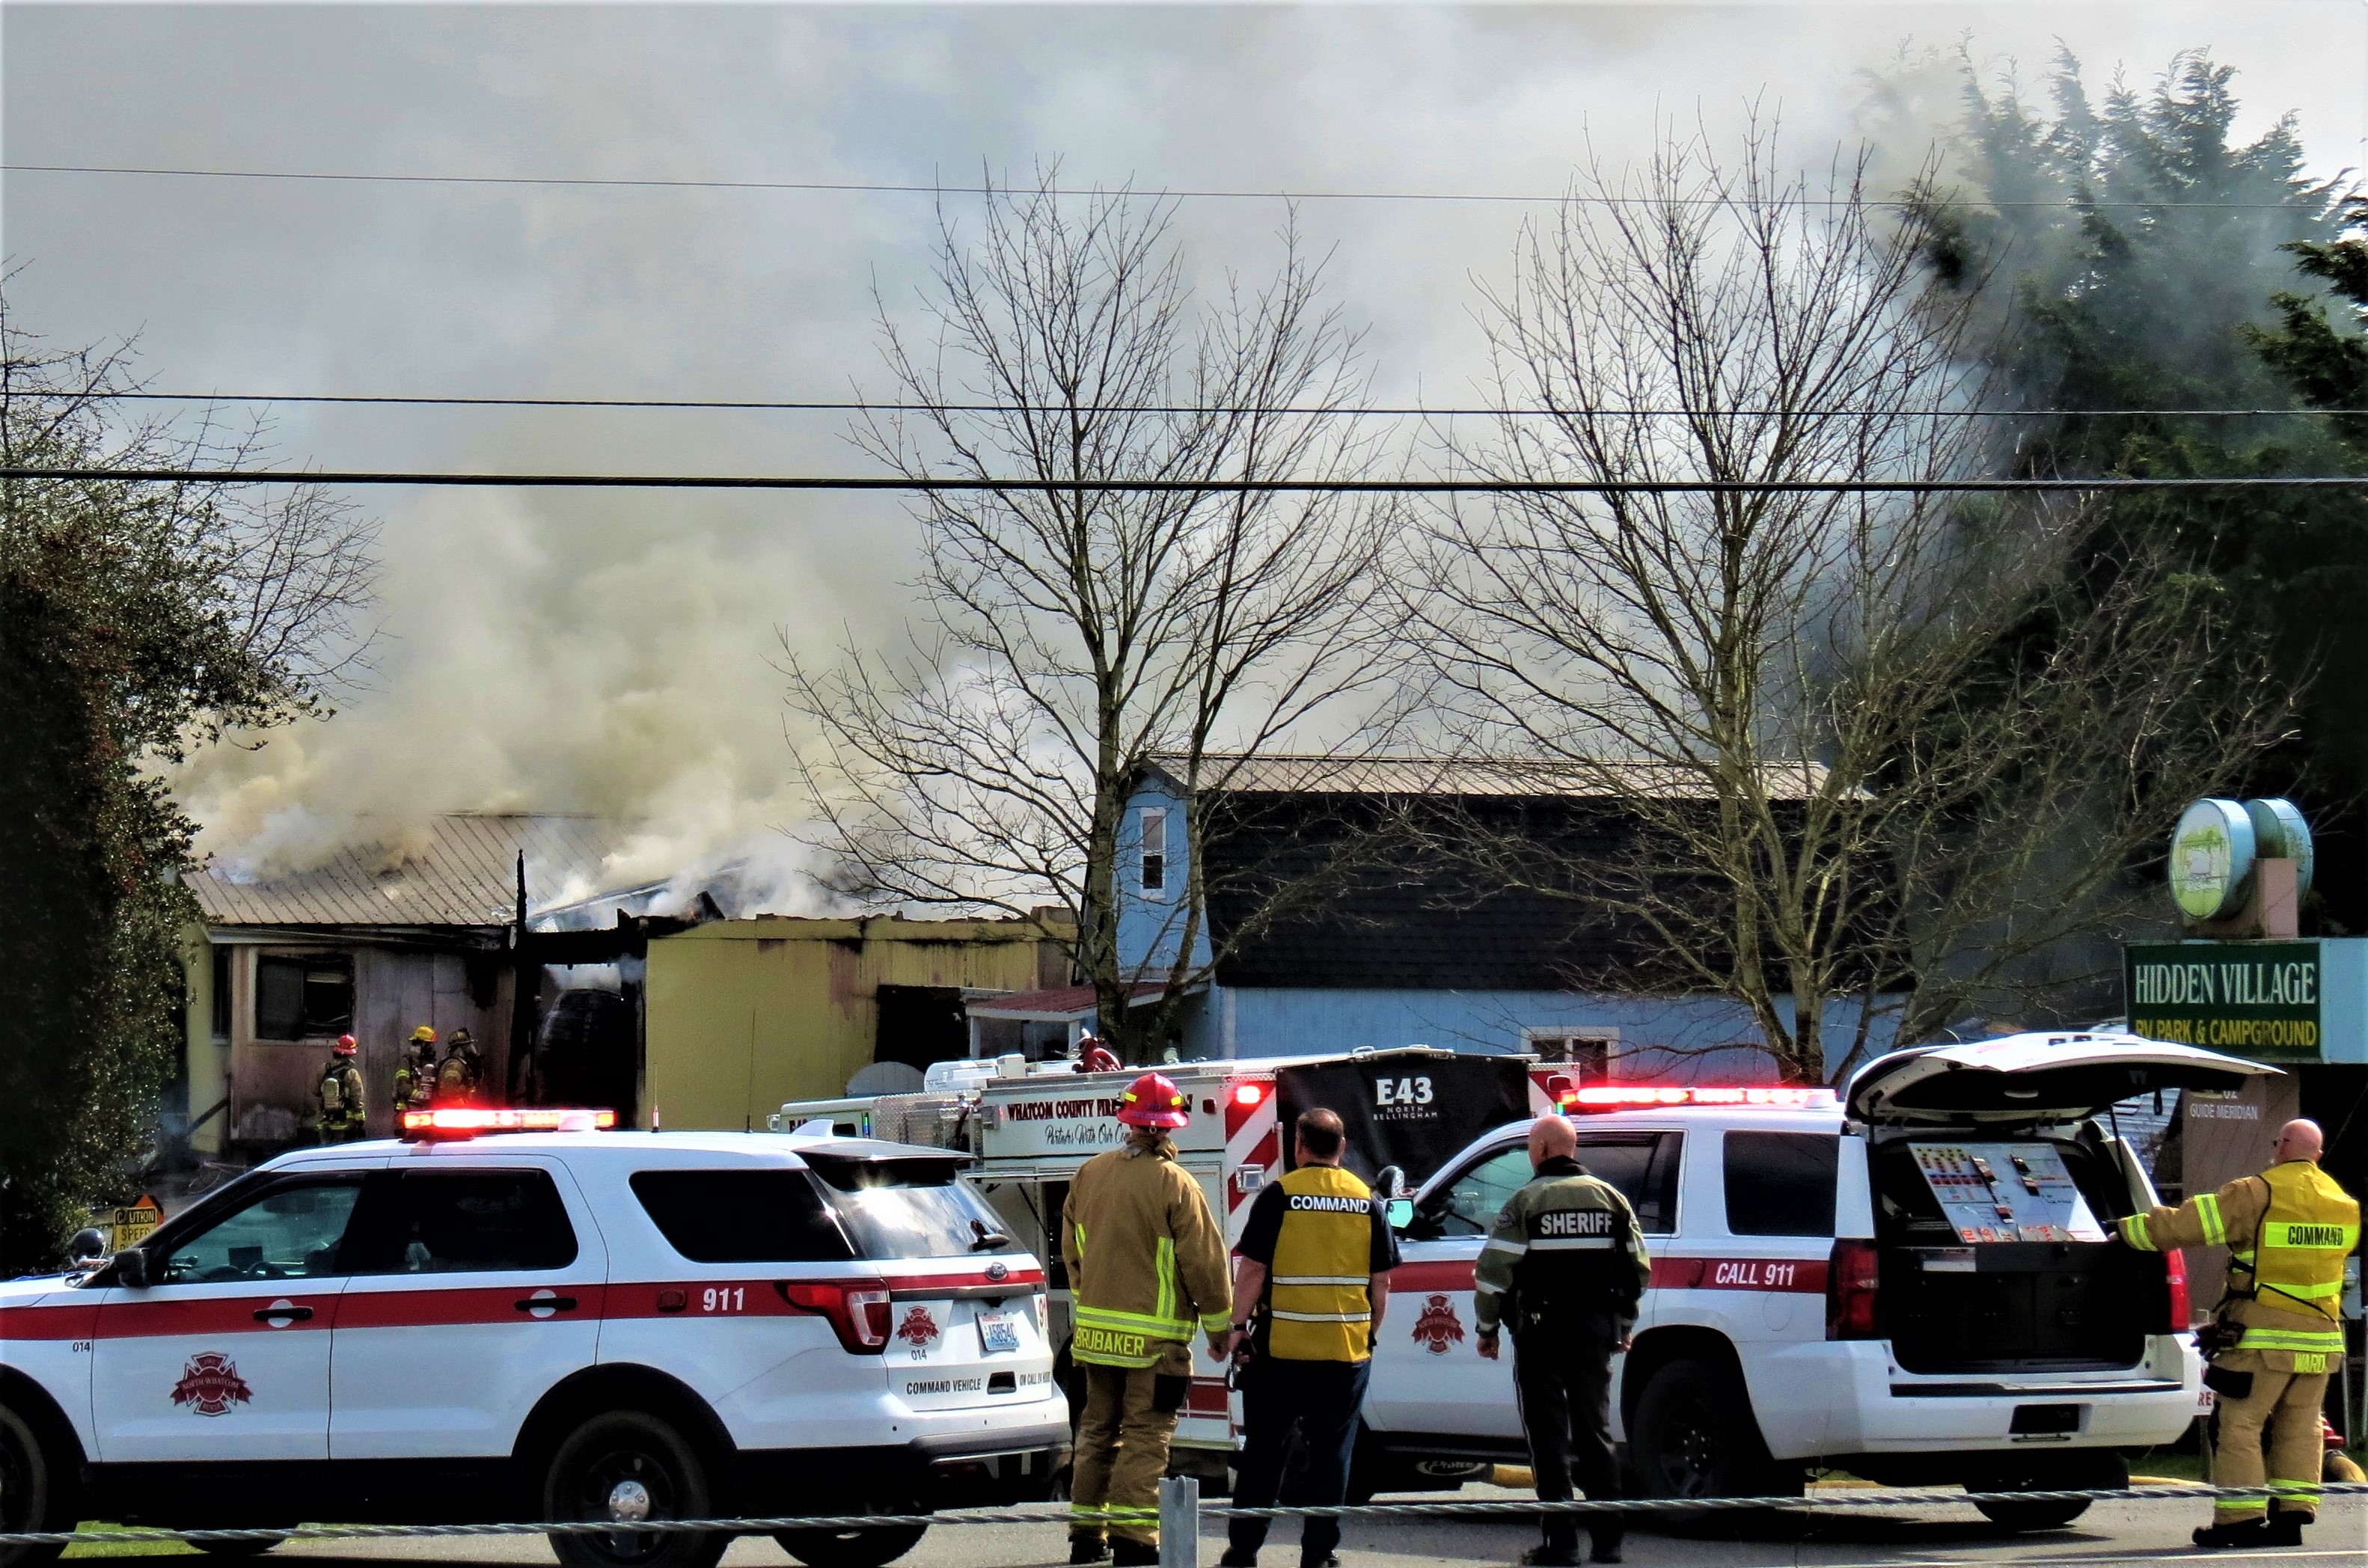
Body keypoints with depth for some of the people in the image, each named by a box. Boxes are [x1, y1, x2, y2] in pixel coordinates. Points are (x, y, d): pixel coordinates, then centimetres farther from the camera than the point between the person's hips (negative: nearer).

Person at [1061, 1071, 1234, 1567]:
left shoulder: (1089, 1175, 4)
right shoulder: (1174, 1185, -14)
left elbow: (1072, 1252, 15)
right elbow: (1204, 1261, -11)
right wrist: (1221, 1326, 1)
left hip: (1096, 1330, 6)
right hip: (1155, 1336, -6)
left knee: (1099, 1429, 15)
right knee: (1145, 1436, -2)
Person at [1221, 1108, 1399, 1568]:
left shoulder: (1278, 1197, -5)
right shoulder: (1369, 1202, 4)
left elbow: (1251, 1271, -7)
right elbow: (1382, 1282, 6)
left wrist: (1238, 1326, 3)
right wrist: (1370, 1335, 17)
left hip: (1280, 1349, -2)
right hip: (1347, 1353, 2)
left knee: (1264, 1451, 8)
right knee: (1331, 1453, 7)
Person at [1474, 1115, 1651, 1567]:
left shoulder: (1527, 1202, -7)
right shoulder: (1609, 1198, 7)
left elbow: (1492, 1271, -11)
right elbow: (1638, 1268, 11)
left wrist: (1487, 1328, 1)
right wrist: (1624, 1325, 21)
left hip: (1542, 1332, -4)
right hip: (1596, 1332, 4)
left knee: (1549, 1436, 0)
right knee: (1595, 1432, 12)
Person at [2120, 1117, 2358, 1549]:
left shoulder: (2257, 1194, -10)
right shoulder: (2344, 1202, 11)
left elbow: (2185, 1223, -10)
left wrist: (2127, 1229, 2)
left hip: (2264, 1339, -6)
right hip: (2321, 1339, 6)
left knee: (2239, 1426, 0)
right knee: (2300, 1429, 13)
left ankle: (2241, 1520, -3)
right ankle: (2292, 1517, 11)